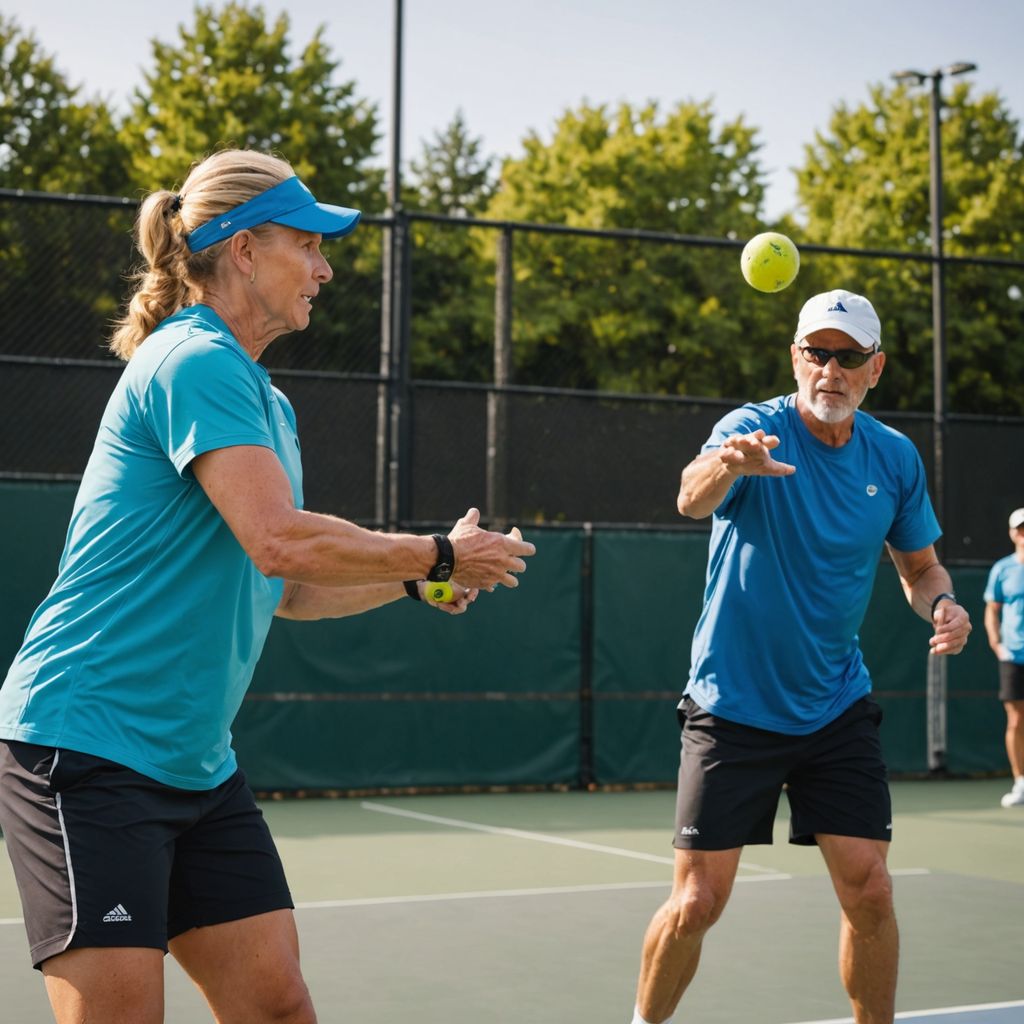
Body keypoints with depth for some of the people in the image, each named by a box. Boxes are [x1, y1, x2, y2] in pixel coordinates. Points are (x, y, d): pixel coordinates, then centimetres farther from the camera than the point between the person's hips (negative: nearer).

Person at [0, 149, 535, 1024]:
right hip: (88, 746, -9)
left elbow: (286, 590, 21)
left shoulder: (264, 399, 15)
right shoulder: (196, 362, -14)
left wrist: (418, 582, 7)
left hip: (195, 759, 9)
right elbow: (279, 543, -25)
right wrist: (438, 555, -13)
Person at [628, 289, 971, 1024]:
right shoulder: (755, 430, -14)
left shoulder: (896, 458, 0)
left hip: (838, 709, 4)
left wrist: (940, 602, -9)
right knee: (697, 902, -2)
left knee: (869, 890, -3)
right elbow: (692, 500, -36)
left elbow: (920, 564, 15)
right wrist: (726, 466, -59)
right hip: (734, 708, -3)